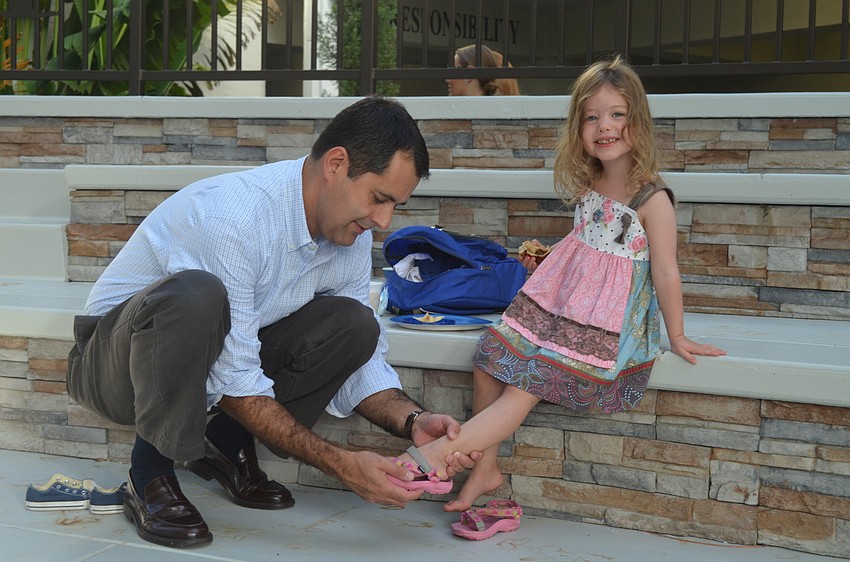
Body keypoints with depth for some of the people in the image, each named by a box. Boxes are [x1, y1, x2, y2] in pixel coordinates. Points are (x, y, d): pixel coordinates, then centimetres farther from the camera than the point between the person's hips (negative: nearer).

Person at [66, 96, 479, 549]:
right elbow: (232, 383, -29)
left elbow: (362, 361, 0)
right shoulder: (234, 216, -31)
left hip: (208, 353, 7)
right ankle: (151, 474, -18)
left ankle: (226, 444, 1)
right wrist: (339, 463, -30)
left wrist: (412, 422, -20)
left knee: (352, 324, -15)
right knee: (195, 294, -40)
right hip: (117, 356, -7)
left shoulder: (353, 237, -6)